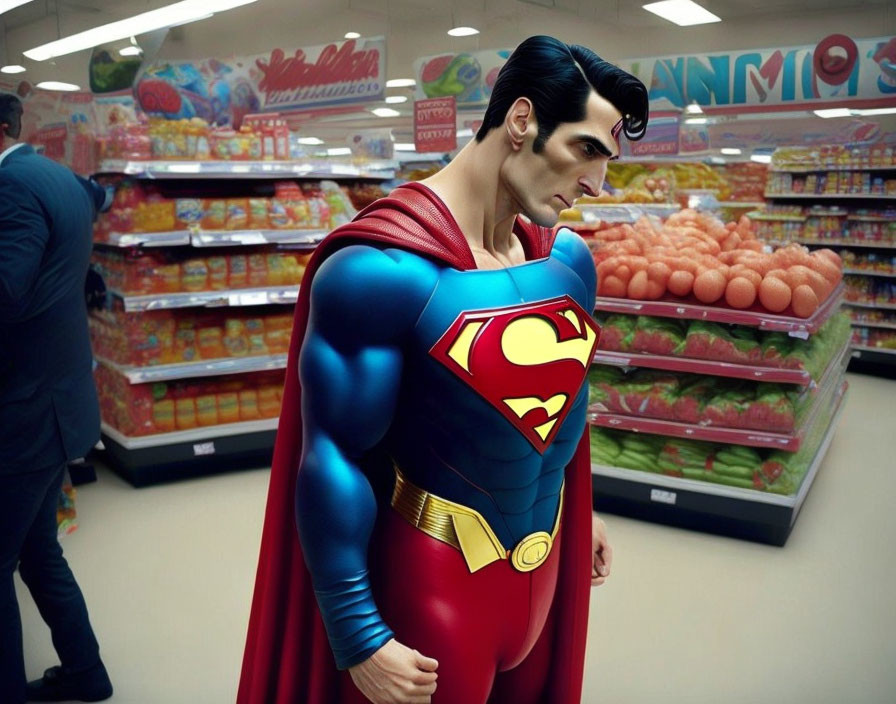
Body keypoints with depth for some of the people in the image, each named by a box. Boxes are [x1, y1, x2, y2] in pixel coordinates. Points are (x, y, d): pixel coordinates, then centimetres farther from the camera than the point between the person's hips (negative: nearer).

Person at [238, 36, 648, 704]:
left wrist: (582, 512, 21)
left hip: (544, 560, 7)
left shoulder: (570, 258, 0)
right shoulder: (379, 270, -23)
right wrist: (358, 641, -17)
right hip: (434, 575, -7)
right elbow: (334, 461, -21)